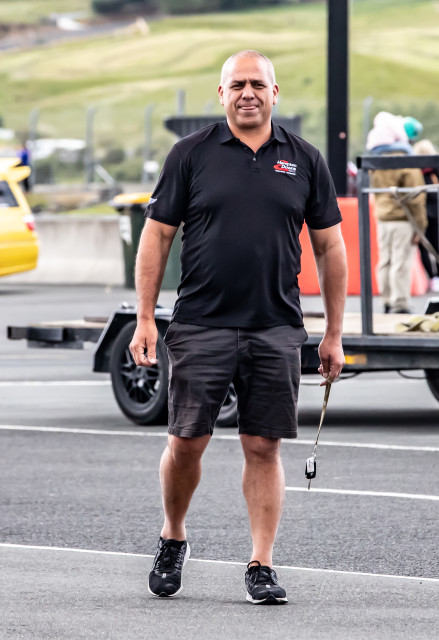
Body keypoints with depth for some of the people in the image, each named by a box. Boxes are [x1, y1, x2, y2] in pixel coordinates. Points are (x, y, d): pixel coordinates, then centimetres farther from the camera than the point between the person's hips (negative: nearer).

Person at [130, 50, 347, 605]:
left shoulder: (304, 161, 7)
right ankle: (173, 539, 23)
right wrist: (145, 319, -3)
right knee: (186, 441, 0)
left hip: (276, 330, 1)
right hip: (200, 325, -1)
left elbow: (330, 248, 11)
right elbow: (156, 236, 4)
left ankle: (261, 566, 7)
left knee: (263, 448, 1)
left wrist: (334, 334, 8)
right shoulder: (191, 155, 3)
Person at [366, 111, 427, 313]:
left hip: (382, 219, 7)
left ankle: (387, 302, 18)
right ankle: (400, 304, -5)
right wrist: (419, 226, -10)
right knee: (401, 262, -5)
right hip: (403, 220, -7)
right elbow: (416, 198, -14)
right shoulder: (408, 165, -15)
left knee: (385, 260, 13)